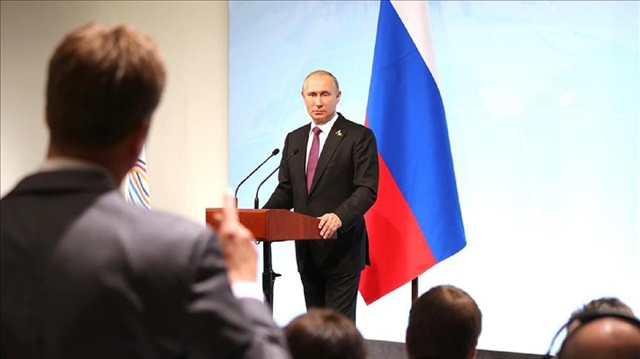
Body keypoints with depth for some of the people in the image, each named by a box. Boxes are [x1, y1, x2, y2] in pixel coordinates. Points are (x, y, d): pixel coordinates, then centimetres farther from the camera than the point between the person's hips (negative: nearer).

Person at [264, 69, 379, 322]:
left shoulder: (358, 137, -4)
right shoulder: (294, 139, 15)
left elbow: (367, 189, -12)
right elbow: (285, 190, 15)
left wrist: (340, 216, -29)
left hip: (341, 248, -6)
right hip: (306, 250, 6)